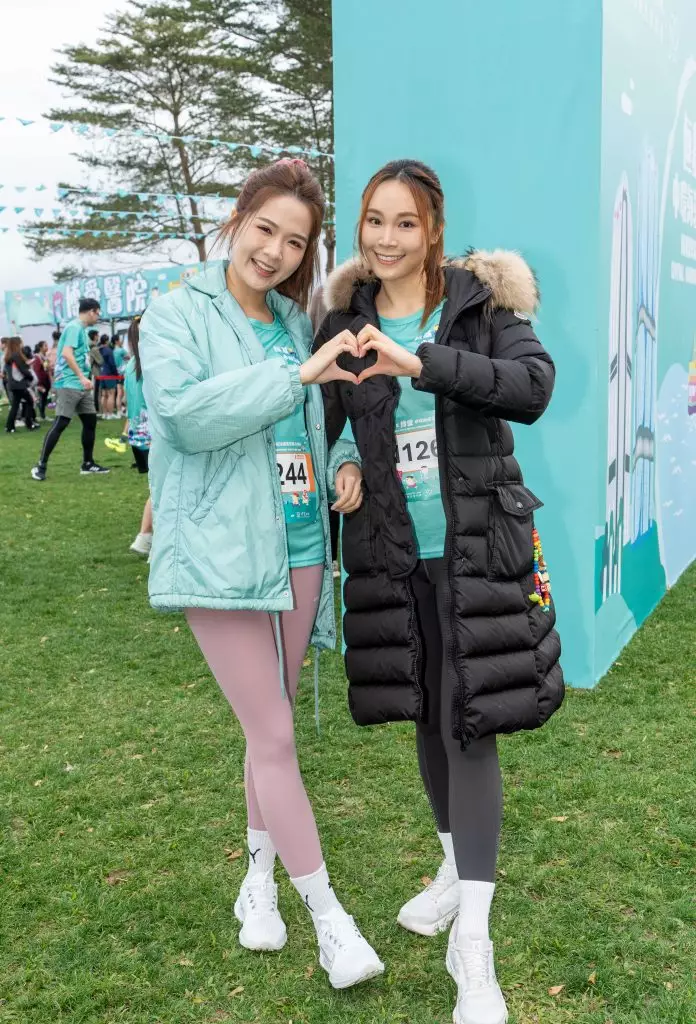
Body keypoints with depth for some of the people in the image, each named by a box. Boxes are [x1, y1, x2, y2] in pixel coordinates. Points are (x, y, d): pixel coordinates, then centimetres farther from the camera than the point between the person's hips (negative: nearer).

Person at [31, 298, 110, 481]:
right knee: (60, 423, -10)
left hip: (80, 386, 10)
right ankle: (40, 465, -6)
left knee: (90, 421, 10)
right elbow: (67, 353, -24)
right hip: (69, 384, -10)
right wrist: (82, 377, -27)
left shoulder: (81, 329, 16)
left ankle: (88, 464, 18)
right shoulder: (74, 327, -12)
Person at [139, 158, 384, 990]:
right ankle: (328, 916, 12)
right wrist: (298, 375, -22)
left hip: (299, 549, 5)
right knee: (275, 737, -2)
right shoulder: (175, 315, -5)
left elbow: (324, 418, 21)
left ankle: (260, 876, 37)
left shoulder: (297, 325, 10)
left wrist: (345, 461, 0)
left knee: (270, 726, 17)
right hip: (221, 556, -5)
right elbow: (185, 412, -22)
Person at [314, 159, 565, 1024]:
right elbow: (313, 425, 10)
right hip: (391, 552, 4)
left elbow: (533, 386, -20)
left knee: (468, 723, -5)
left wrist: (420, 362, -30)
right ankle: (456, 870, 38)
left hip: (476, 547, -3)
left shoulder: (481, 301, -4)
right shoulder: (344, 320, 4)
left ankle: (473, 943, 4)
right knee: (426, 715, 15)